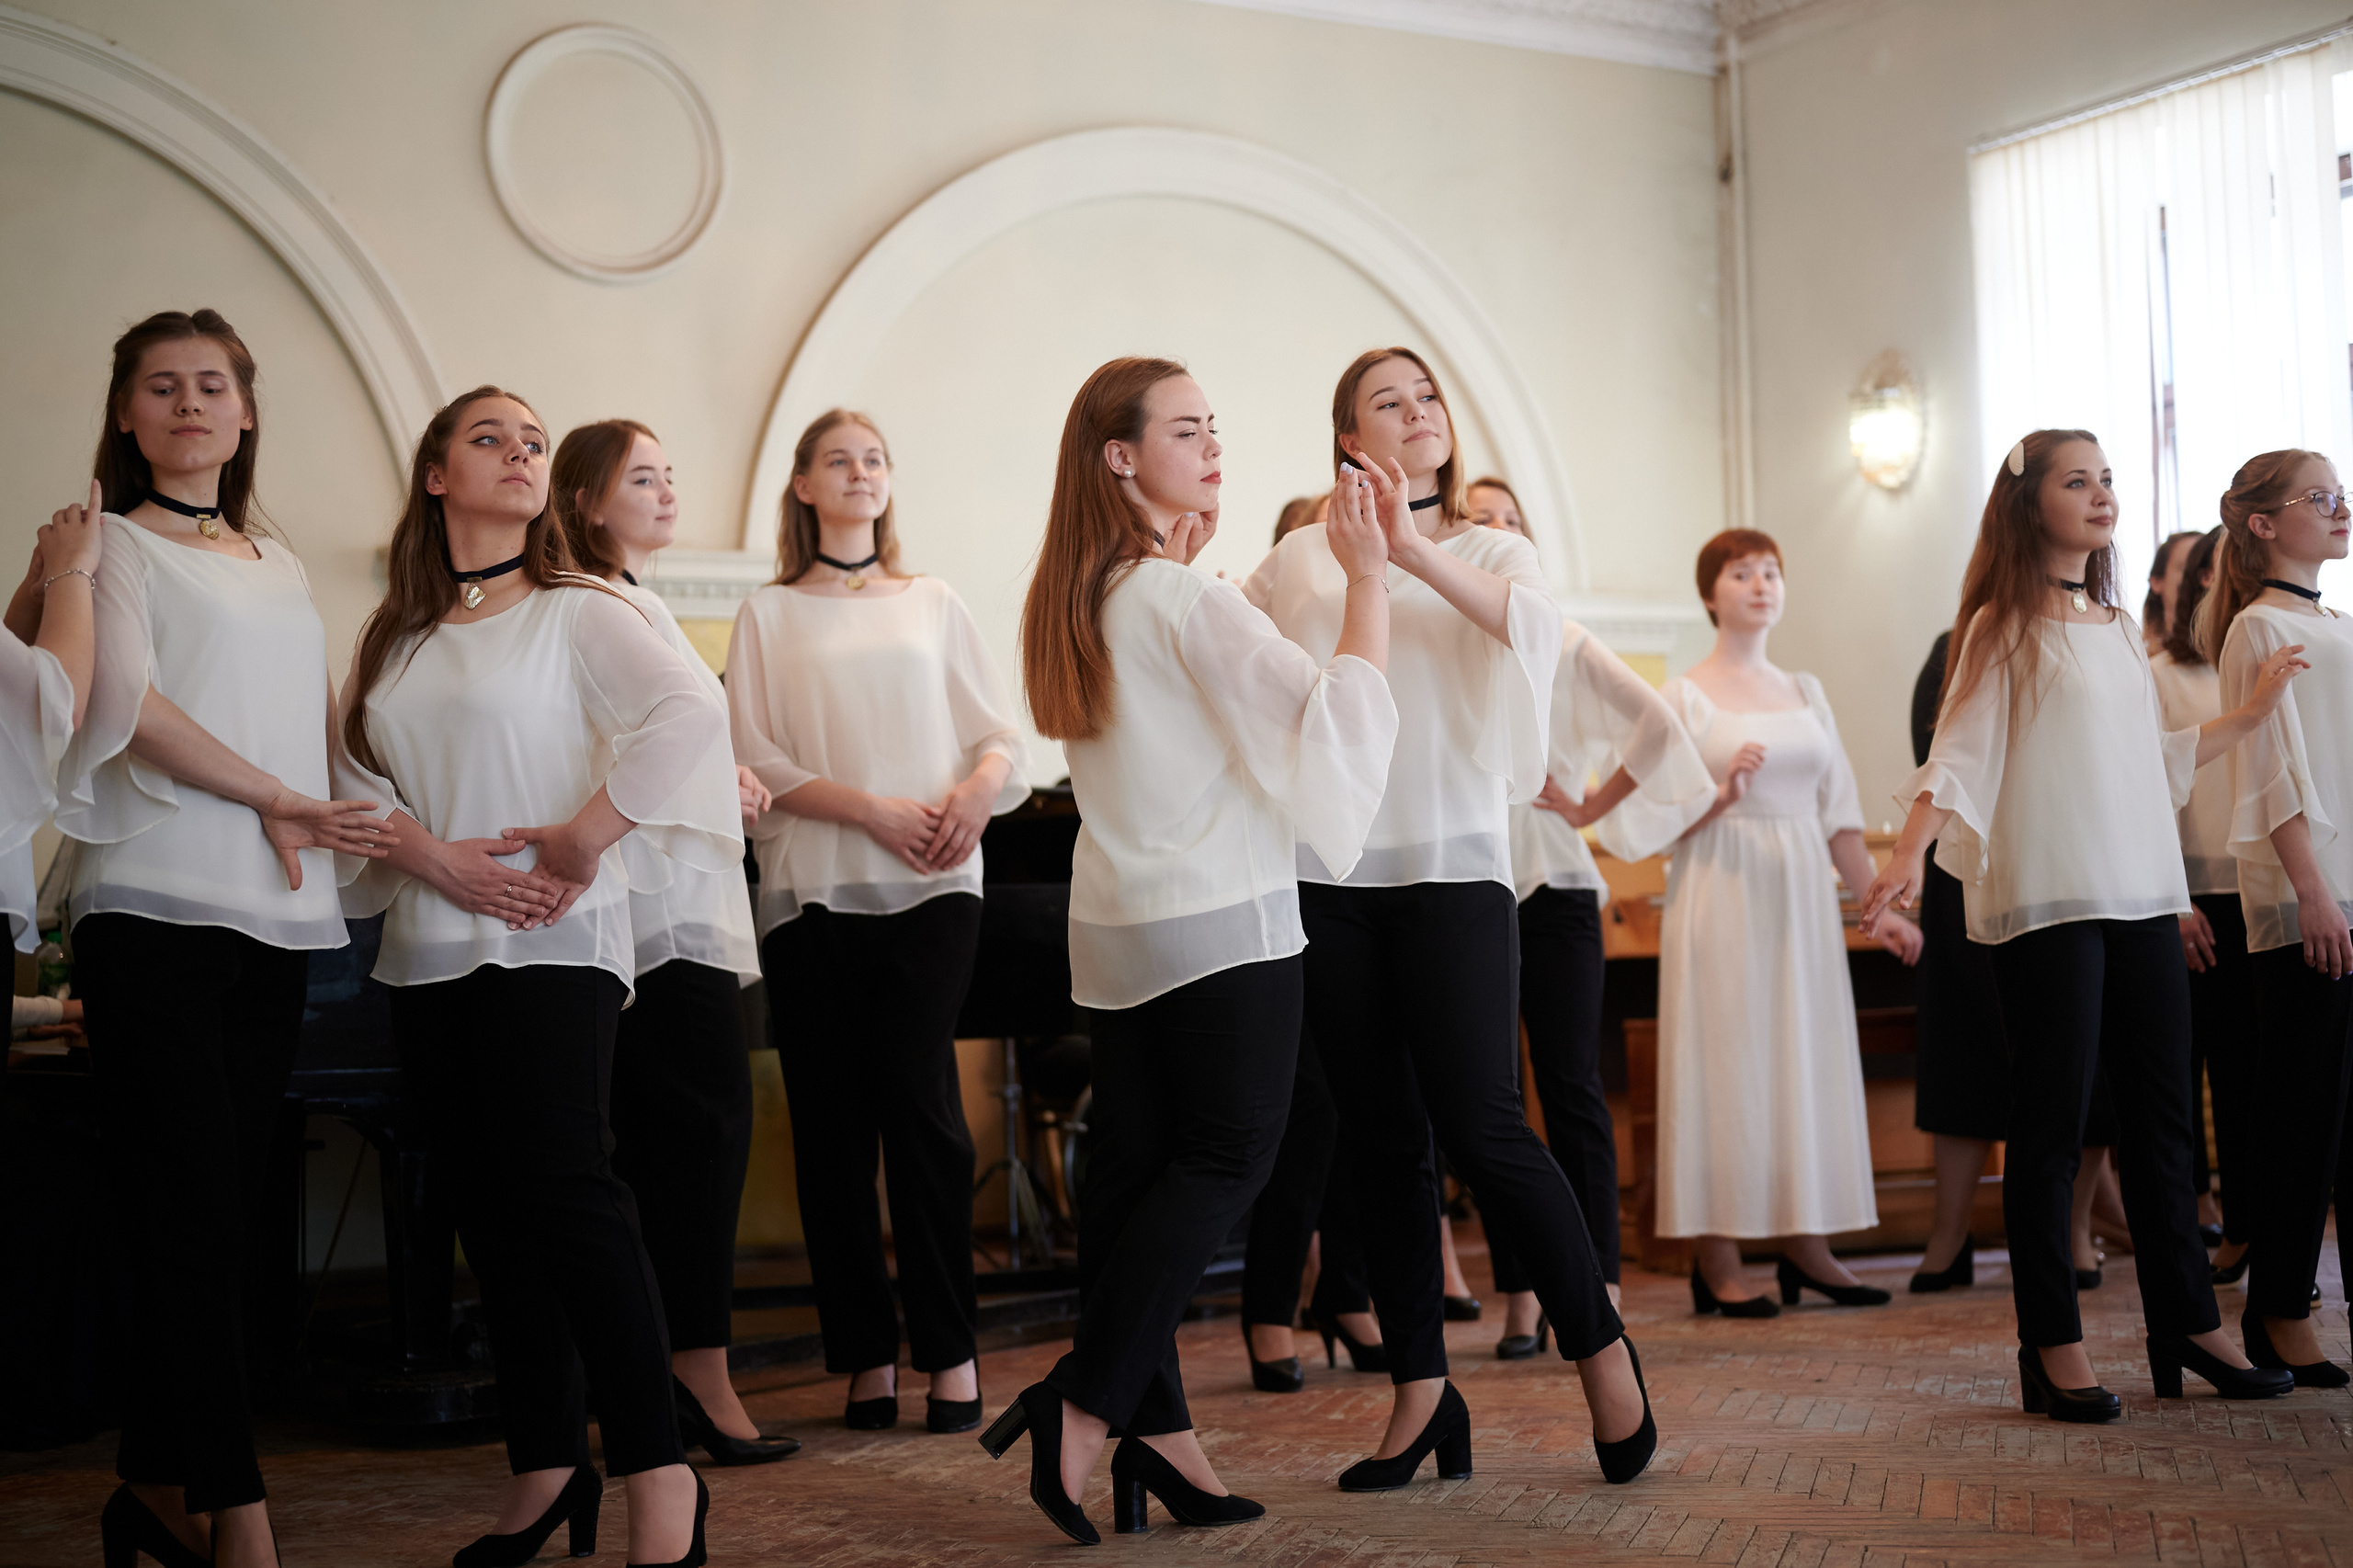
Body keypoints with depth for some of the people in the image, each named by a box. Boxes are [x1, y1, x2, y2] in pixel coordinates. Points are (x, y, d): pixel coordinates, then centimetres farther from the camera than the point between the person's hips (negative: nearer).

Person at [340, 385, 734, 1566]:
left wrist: (584, 835, -15)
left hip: (547, 941, -5)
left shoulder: (574, 612, 0)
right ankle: (546, 1469, 16)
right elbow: (358, 775, 9)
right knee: (488, 1211, 7)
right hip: (426, 951, 6)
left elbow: (690, 712, -15)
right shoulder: (395, 636, 15)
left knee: (565, 1190, -15)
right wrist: (434, 857, -9)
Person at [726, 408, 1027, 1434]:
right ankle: (867, 1357, 7)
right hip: (814, 888, 0)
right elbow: (756, 758, 1)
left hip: (931, 885, 0)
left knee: (919, 1098, -10)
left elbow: (998, 732, 13)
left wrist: (978, 788, -10)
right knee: (831, 1120, -1)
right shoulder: (769, 615, 11)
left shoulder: (933, 604, 16)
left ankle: (951, 1351, -3)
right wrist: (870, 809, -12)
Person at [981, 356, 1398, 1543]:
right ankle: (1086, 1401, -5)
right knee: (1226, 1161, 0)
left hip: (1115, 930, 8)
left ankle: (1151, 1427, 10)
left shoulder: (1081, 603, 9)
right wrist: (1367, 577, -16)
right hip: (1221, 922, -8)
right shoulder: (1187, 602, -15)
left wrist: (1175, 556, 21)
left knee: (1132, 1164, 6)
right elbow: (1336, 719, -19)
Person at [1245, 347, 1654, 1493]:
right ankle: (1421, 1397, 13)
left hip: (1452, 864, -2)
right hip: (1329, 872, 2)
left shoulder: (1490, 551, 11)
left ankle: (1599, 1346, 8)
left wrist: (1412, 550, -24)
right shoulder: (1302, 558, 13)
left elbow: (1535, 626, -13)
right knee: (1379, 1141, 5)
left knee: (1479, 1125, -11)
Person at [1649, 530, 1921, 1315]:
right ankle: (1717, 1261, -1)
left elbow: (1840, 813, 15)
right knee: (1727, 1060, -5)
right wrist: (1722, 796, -20)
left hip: (1802, 897, 5)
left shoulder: (1805, 692, 14)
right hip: (1720, 896, -5)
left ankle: (1806, 1245, 10)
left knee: (1809, 1055, 3)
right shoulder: (1684, 694, 0)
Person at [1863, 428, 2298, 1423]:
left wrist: (2252, 713, 27)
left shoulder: (2119, 630, 18)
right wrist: (1909, 855, -23)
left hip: (2142, 894, 6)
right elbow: (1958, 755, -9)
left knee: (2162, 1115, 9)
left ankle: (2188, 1324, 17)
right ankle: (2053, 1347, 3)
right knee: (2050, 1124, -3)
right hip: (2046, 901, -6)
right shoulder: (2005, 625, -1)